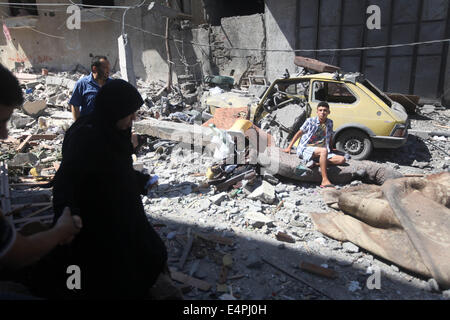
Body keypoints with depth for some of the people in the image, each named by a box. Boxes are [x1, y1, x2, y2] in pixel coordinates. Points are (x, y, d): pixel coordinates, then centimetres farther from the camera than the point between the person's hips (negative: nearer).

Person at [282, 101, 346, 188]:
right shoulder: (310, 121, -1)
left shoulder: (330, 123, 10)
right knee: (324, 150, -37)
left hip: (321, 152, 5)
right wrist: (289, 147, 6)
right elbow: (299, 133, 6)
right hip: (306, 149, -5)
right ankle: (324, 181, -39)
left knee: (342, 159, -14)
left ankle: (315, 163, -26)